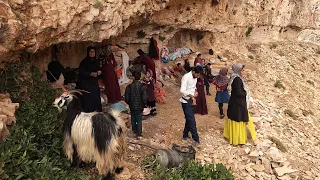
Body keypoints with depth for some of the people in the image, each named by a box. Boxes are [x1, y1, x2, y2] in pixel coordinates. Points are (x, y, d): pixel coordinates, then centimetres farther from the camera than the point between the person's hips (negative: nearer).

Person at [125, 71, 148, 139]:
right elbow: (144, 98, -17)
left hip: (132, 106, 2)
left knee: (133, 120, 20)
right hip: (139, 106, -2)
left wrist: (129, 103, 12)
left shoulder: (129, 86, -12)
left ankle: (135, 132, 35)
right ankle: (139, 134, 17)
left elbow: (126, 98, -8)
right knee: (139, 121, 10)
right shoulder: (142, 87, -17)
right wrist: (144, 104, 4)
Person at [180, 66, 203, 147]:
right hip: (186, 101, -8)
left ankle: (185, 136, 30)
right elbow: (182, 91, -28)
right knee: (192, 121, -7)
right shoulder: (186, 77, -20)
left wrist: (195, 91, 1)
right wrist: (192, 96, -37)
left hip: (192, 101, 8)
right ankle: (196, 140, 0)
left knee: (189, 119, 16)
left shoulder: (195, 78, 5)